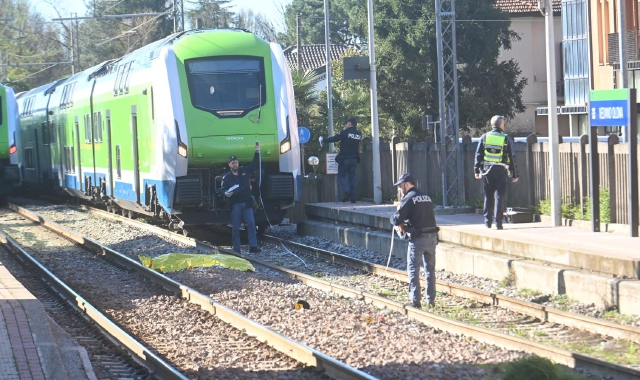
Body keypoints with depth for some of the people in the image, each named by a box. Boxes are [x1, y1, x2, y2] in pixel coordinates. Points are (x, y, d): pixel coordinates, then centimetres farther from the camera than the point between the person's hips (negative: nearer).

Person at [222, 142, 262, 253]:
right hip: (235, 205, -1)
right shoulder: (227, 177, 5)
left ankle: (253, 246, -12)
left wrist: (257, 151, 10)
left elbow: (254, 164, 17)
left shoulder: (245, 171, 11)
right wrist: (226, 193, -22)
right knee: (235, 227, 0)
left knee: (251, 224, -10)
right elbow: (223, 189, 1)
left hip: (247, 203, 2)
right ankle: (236, 248, 4)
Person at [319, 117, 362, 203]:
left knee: (341, 176, 4)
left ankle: (347, 191, -18)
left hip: (345, 159, -5)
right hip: (354, 159, 5)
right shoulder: (359, 134, 8)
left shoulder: (345, 132, -11)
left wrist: (323, 140, 0)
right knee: (352, 176, 9)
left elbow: (335, 138, -13)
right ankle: (353, 197, 3)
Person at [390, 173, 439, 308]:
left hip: (418, 239, -7)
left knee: (413, 269, 1)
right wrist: (406, 223, 17)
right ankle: (431, 299, 18)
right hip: (432, 236, 7)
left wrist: (400, 223, 10)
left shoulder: (408, 199, -9)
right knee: (430, 269, 14)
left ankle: (415, 300, -3)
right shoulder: (426, 197, 14)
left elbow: (397, 220, -14)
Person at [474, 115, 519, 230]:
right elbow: (512, 157, 1)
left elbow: (478, 155, 3)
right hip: (501, 170, -2)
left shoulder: (484, 137, 5)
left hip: (487, 170, 2)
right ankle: (498, 222, -6)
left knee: (488, 196, 10)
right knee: (499, 196, -1)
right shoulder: (506, 139, 1)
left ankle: (488, 221, 12)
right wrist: (514, 174, 6)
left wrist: (477, 170, 8)